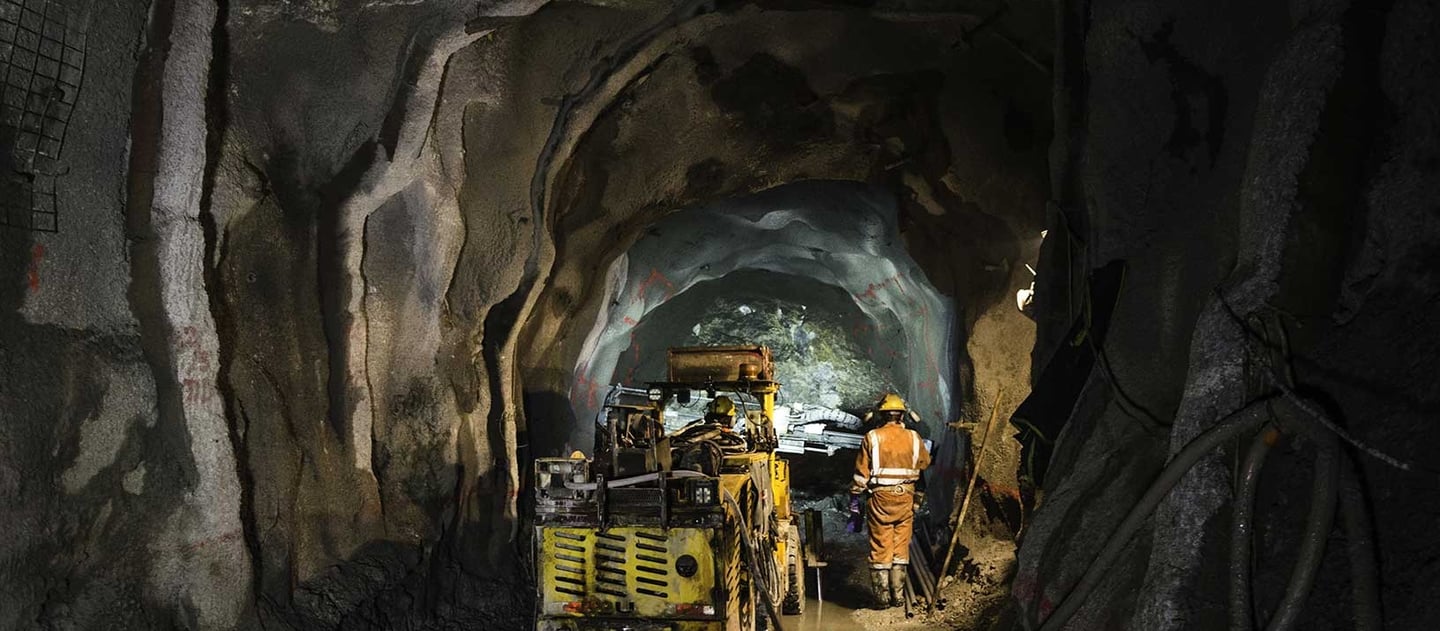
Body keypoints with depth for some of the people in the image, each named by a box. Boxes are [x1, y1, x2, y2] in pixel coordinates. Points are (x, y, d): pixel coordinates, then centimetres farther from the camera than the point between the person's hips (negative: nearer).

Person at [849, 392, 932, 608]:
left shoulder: (872, 437, -5)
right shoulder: (913, 438, 1)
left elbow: (861, 473, -5)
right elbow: (925, 462, 19)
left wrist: (854, 502, 2)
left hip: (880, 497, -2)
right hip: (906, 498, 2)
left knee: (880, 548, 5)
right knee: (901, 548, 11)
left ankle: (882, 596, 9)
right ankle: (898, 595, 14)